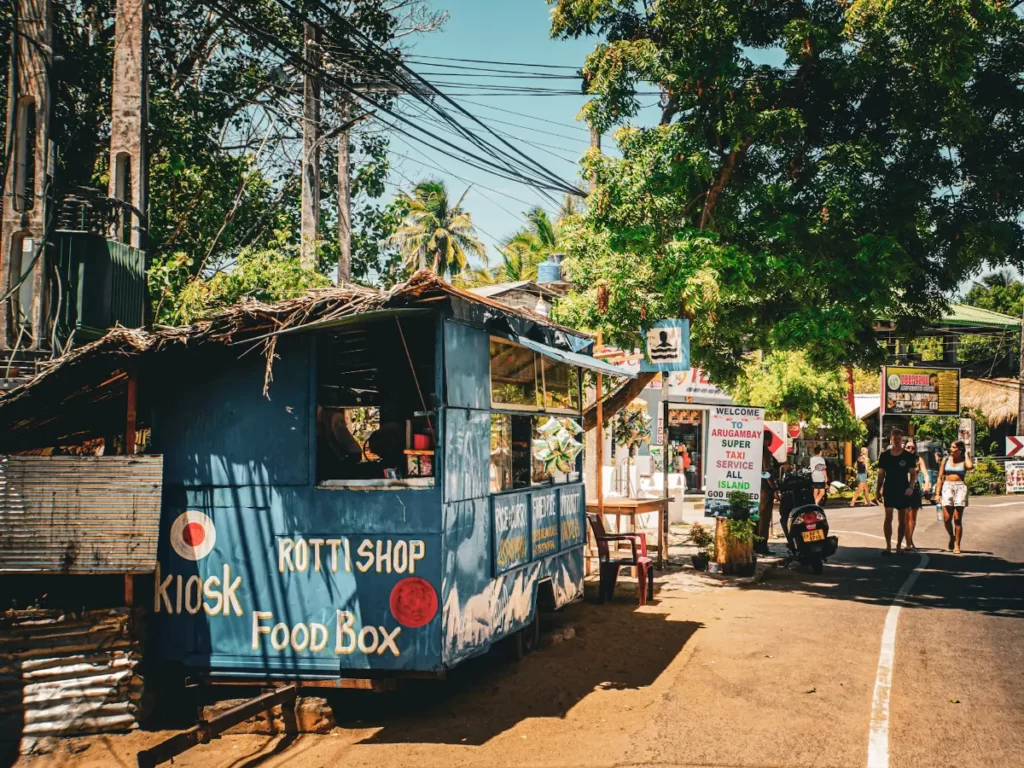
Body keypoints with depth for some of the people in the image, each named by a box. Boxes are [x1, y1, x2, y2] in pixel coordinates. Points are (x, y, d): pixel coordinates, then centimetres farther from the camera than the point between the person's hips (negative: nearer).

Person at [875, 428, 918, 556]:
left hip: (903, 492, 0)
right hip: (889, 491, 0)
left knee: (902, 520, 6)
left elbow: (913, 474, 0)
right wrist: (877, 490, 3)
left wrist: (911, 487, -16)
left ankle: (899, 546, 14)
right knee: (888, 518, -3)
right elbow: (881, 474, 7)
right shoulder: (885, 456, 3)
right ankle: (888, 546, -1)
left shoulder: (908, 456, 0)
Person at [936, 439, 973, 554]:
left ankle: (957, 545, 5)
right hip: (947, 487, 2)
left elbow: (970, 466, -21)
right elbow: (940, 478, 11)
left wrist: (967, 454, -4)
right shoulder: (946, 461, 11)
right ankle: (952, 537, 22)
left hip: (960, 487, -2)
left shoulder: (964, 461, 5)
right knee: (946, 519, -6)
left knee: (957, 519, -2)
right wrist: (937, 493, 4)